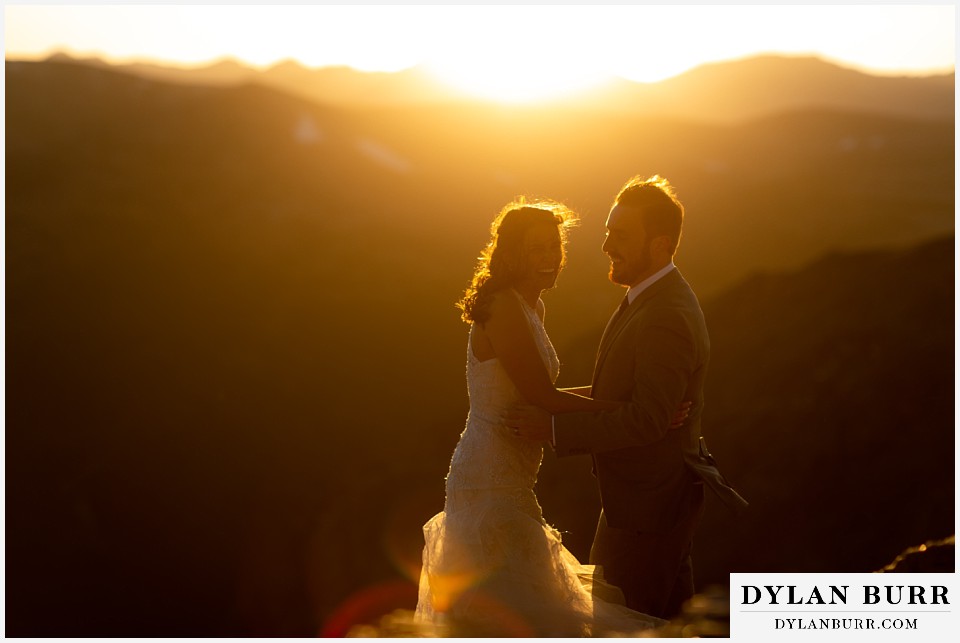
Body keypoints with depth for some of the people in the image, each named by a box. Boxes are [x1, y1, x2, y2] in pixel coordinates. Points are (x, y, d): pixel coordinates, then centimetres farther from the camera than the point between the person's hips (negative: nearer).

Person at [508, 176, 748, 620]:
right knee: (670, 618, 22)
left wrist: (553, 427, -26)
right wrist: (554, 402, 8)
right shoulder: (660, 298, 8)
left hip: (644, 508, -10)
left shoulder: (667, 319, -26)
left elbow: (646, 419, -29)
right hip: (667, 491, 10)